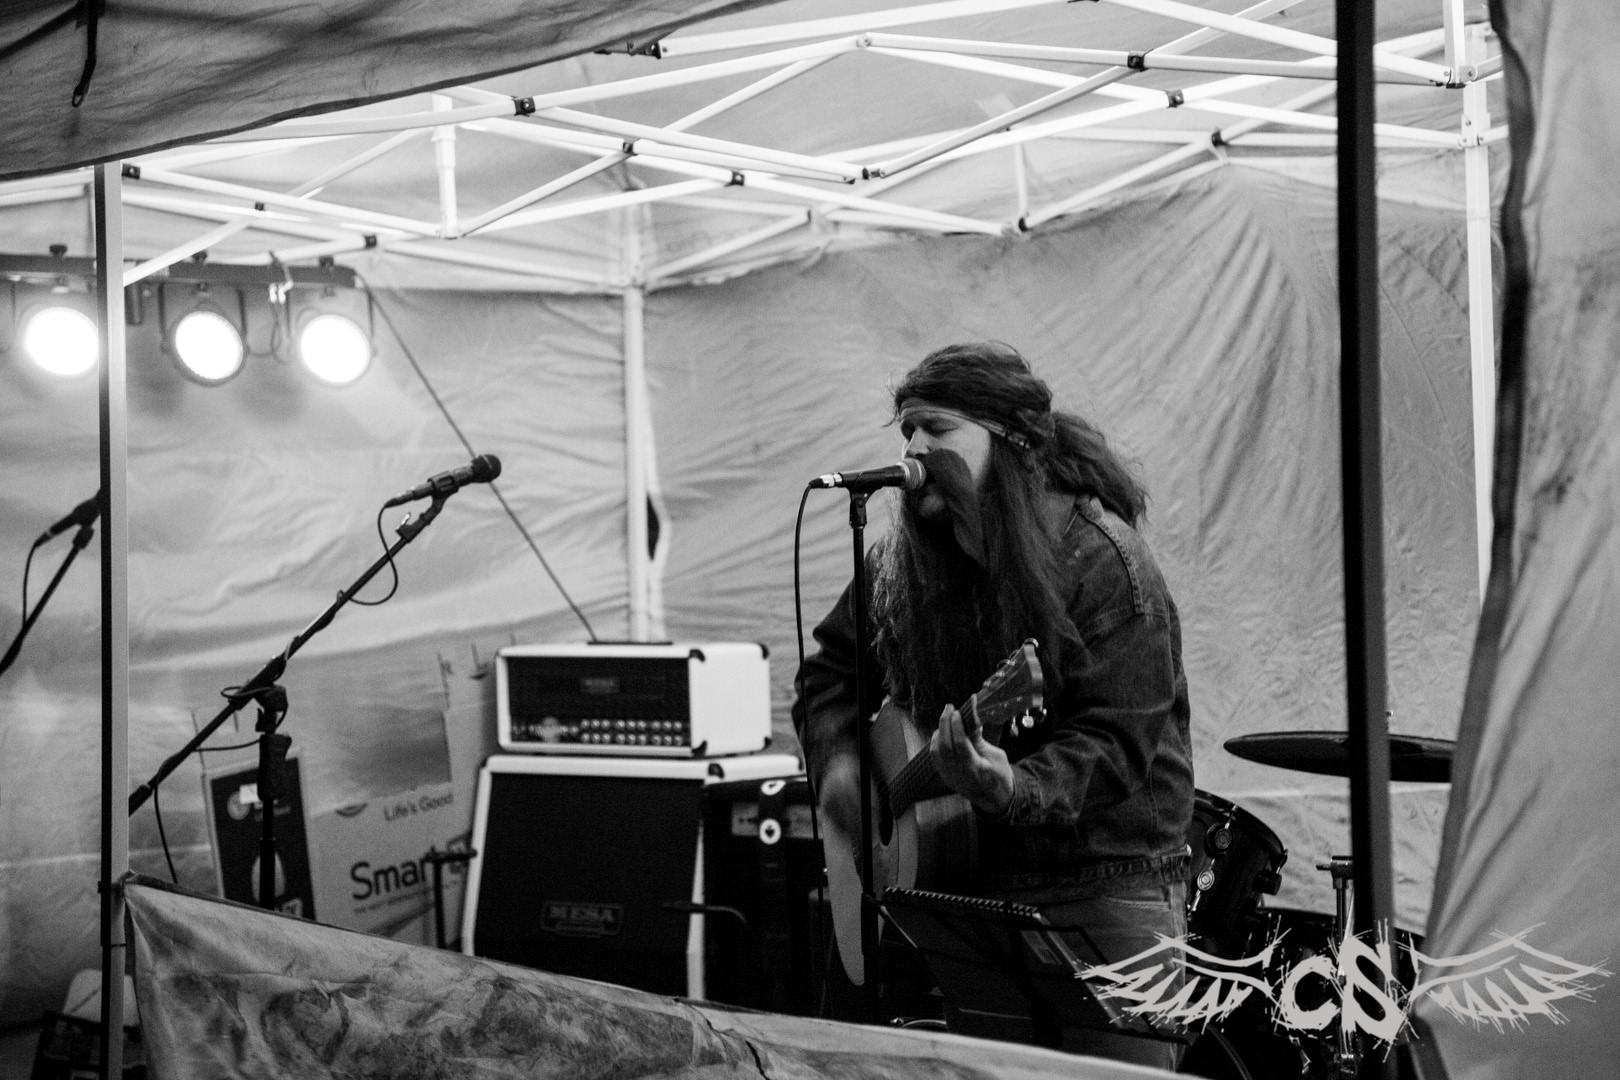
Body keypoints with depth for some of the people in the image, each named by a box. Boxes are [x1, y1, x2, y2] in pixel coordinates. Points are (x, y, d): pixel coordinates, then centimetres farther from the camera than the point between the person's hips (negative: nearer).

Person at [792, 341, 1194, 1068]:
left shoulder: (1102, 563, -15)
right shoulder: (900, 564, 4)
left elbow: (1116, 742, -20)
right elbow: (832, 667, 17)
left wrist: (1015, 789, -37)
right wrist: (836, 760, -2)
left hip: (1104, 885, -5)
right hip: (963, 889, 5)